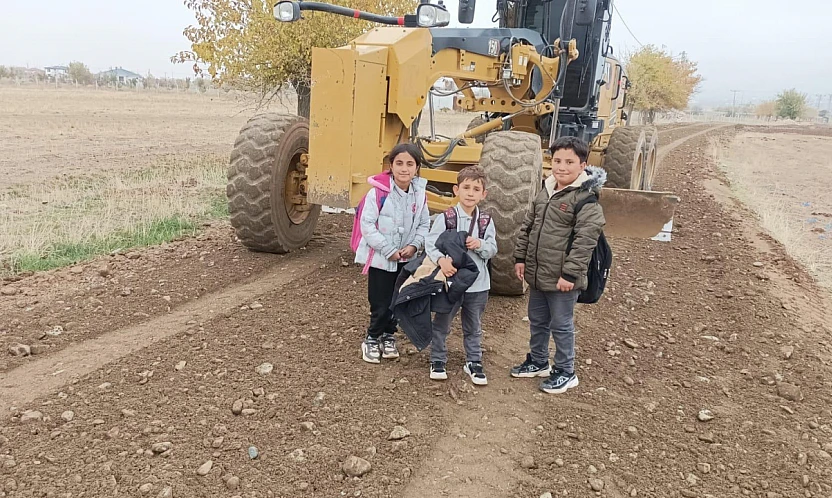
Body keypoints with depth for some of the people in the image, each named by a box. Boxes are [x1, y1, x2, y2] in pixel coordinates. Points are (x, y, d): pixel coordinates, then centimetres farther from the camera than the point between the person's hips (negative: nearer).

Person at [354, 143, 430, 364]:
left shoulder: (419, 194, -2)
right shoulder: (378, 192, -18)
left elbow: (424, 224, 7)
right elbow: (367, 224, -17)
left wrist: (415, 245, -10)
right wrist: (389, 250, -18)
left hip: (406, 259, 5)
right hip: (380, 258, -5)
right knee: (380, 304, 2)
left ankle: (388, 335, 37)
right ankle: (372, 339, 24)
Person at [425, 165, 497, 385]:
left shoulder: (486, 221, 0)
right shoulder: (446, 218, -9)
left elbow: (492, 249, 0)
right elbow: (430, 243, -13)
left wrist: (480, 245, -21)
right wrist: (441, 260, -30)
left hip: (478, 284, 3)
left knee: (474, 327, 17)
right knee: (441, 324, 12)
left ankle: (474, 362, 33)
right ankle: (437, 361, 29)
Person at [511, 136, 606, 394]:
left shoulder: (586, 199, -16)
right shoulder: (545, 192, 8)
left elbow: (585, 240, -21)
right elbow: (528, 226, 14)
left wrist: (570, 274, -22)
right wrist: (521, 258, 10)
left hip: (562, 279, -8)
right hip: (537, 275, 8)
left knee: (561, 325, 6)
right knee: (537, 321, 21)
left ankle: (565, 372, 24)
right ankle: (538, 362, 40)